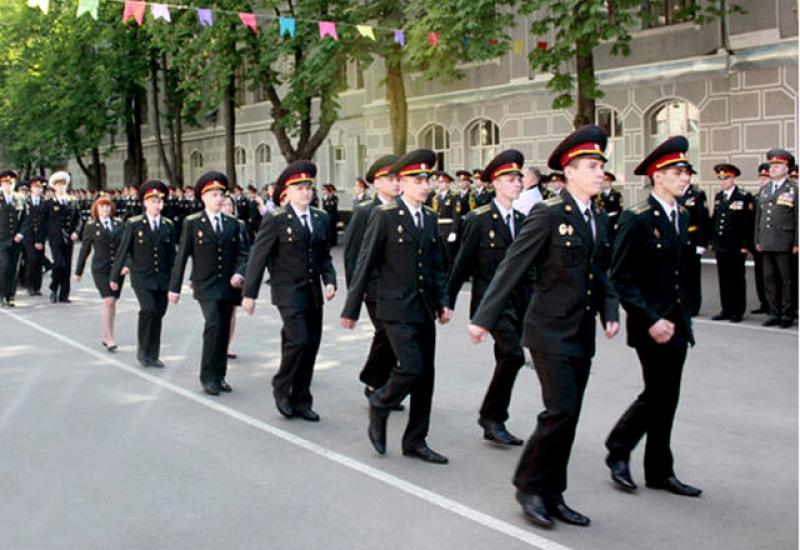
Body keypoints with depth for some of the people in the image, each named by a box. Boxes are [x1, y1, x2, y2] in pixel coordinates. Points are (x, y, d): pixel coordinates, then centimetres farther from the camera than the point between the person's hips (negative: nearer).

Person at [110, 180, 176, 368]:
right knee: (149, 308, -20)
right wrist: (115, 276, 3)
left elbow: (171, 254, 10)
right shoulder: (133, 224, -3)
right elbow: (123, 251, 1)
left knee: (158, 314, 6)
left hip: (162, 278, 4)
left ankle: (153, 355, 18)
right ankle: (143, 349, -2)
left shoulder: (168, 225, 6)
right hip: (141, 277, -3)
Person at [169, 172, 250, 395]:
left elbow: (242, 253, 8)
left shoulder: (233, 224, 9)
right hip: (205, 286, -4)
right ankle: (208, 377, -7)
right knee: (214, 325, -18)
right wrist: (174, 287, 0)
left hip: (228, 286, 4)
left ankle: (219, 376, 20)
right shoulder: (192, 223, 0)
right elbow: (182, 256, 1)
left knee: (224, 331, 7)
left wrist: (239, 273, -12)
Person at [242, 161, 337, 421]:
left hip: (313, 292, 6)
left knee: (311, 346, 7)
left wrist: (330, 281, -1)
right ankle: (281, 387, 8)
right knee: (299, 340, -17)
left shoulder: (321, 219, 10)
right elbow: (258, 256, -5)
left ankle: (300, 400, 19)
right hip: (288, 291, -6)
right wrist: (250, 294, -6)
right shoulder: (275, 220, -6)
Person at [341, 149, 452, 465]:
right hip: (397, 309, -6)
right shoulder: (385, 216, -7)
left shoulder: (430, 218, 11)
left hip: (425, 309, 6)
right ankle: (378, 409, 13)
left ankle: (415, 441, 19)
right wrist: (351, 309, -7)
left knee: (425, 376, 7)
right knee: (411, 369, -16)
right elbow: (365, 264, -7)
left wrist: (443, 302, 7)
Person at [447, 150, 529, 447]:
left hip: (518, 300, 7)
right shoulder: (479, 219, -7)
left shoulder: (522, 220, 11)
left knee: (506, 361, 10)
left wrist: (531, 301, 11)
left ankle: (492, 424, 22)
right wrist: (448, 301, -4)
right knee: (513, 354, -20)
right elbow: (462, 263, -5)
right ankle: (493, 416, -4)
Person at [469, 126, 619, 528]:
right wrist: (484, 318, -16)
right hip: (550, 332, -7)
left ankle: (551, 495, 22)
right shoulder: (548, 214, -11)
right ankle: (529, 486, 7)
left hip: (582, 336, 8)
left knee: (568, 418, 11)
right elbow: (511, 268, -13)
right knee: (561, 411, -12)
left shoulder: (600, 220, 12)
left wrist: (610, 311, 3)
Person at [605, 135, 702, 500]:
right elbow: (621, 279, -15)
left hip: (676, 323, 7)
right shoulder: (637, 219, -13)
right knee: (658, 395, -4)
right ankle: (618, 452, 18)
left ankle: (659, 472, 21)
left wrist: (684, 317, 12)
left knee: (665, 398, 11)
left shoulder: (682, 216, 11)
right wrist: (650, 320, -19)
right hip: (651, 325, -7)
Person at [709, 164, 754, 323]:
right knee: (723, 279, 9)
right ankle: (726, 310, 16)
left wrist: (745, 244, -13)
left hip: (736, 247, -5)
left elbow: (748, 223, -10)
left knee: (737, 280, 3)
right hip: (720, 246, 5)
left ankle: (738, 312, 11)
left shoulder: (744, 197, -7)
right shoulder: (718, 197, 12)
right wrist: (713, 240, 10)